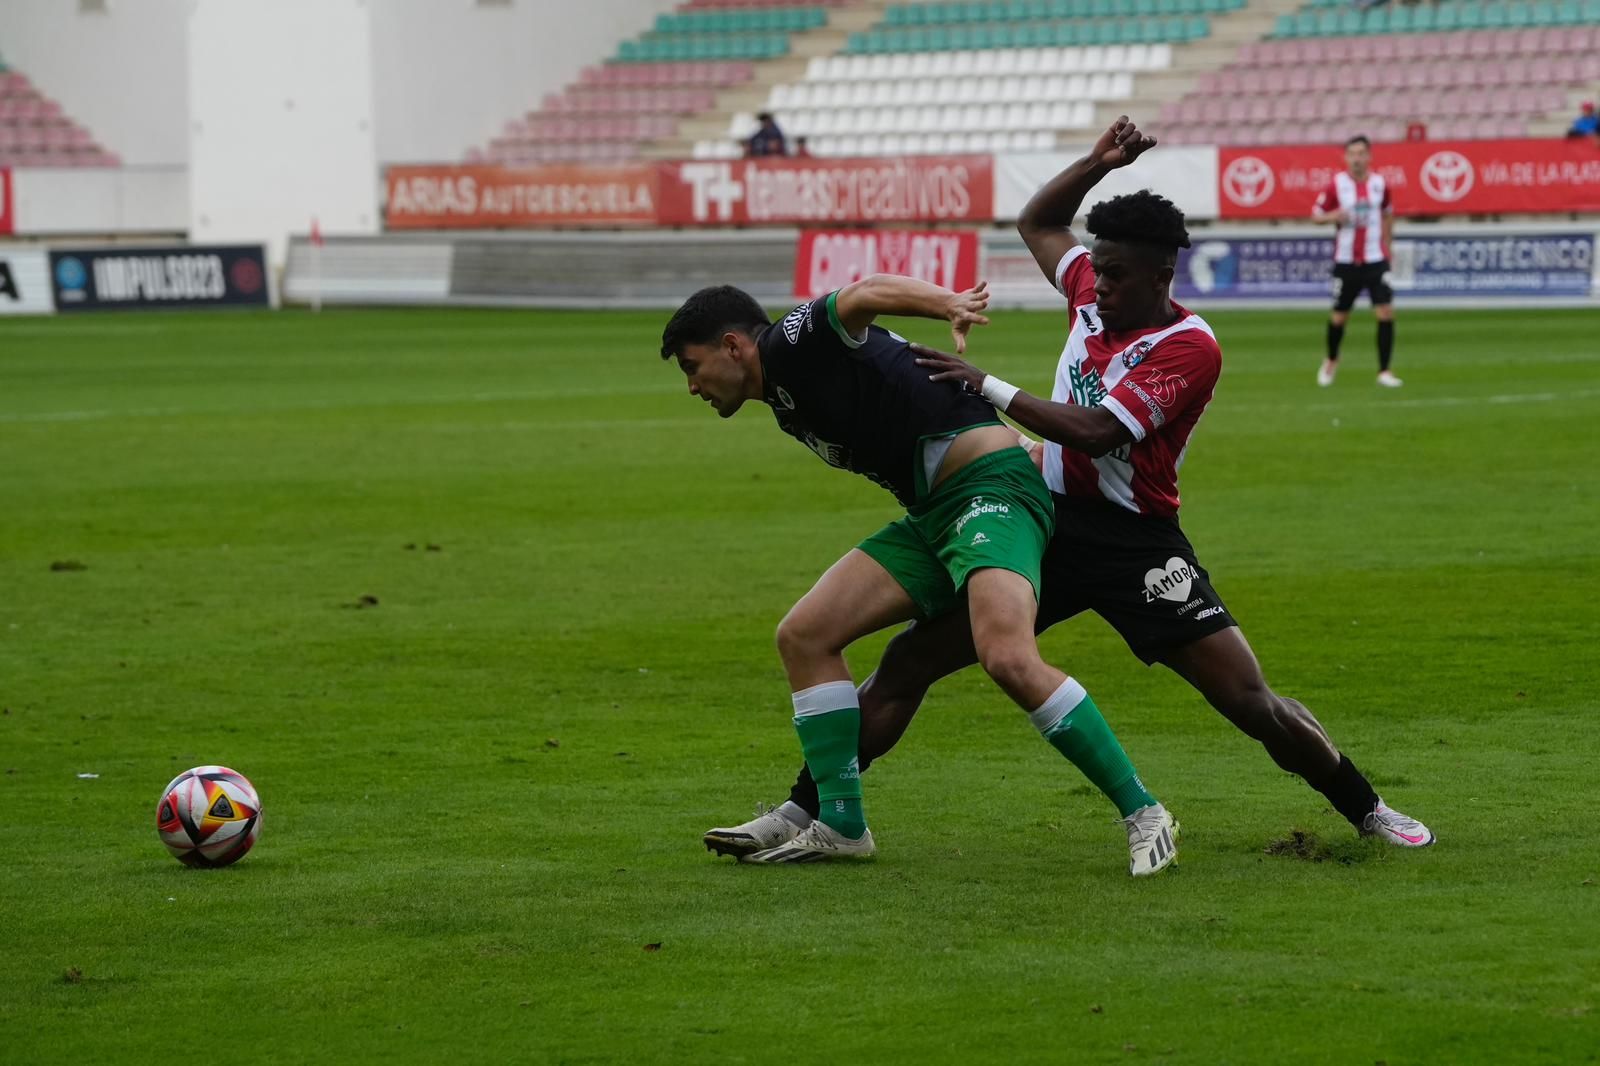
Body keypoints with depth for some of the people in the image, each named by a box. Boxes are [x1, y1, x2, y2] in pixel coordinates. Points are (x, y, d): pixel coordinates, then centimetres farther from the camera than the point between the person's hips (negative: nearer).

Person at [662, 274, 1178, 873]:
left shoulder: (790, 346, -5)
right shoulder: (788, 407, 23)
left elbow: (865, 296, -25)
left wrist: (948, 306, -44)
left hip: (990, 483, -10)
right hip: (930, 517, 10)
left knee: (1008, 660, -29)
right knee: (803, 635, 3)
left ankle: (1142, 813, -18)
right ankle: (840, 826, 6)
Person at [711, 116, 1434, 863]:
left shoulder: (1189, 348, -14)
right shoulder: (1093, 292, 7)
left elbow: (1094, 431, -24)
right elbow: (1037, 224, 27)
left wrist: (988, 387, -21)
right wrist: (1098, 164, 12)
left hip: (1135, 541, -6)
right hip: (1047, 518, 6)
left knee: (1251, 702, -9)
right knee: (908, 661, -3)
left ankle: (1368, 812, 11)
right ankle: (804, 810, 1)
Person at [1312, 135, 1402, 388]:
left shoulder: (1380, 184, 1)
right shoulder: (1336, 185, -6)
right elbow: (1316, 215, 0)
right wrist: (1334, 216, -20)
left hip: (1375, 260, 1)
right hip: (1346, 261, -1)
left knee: (1386, 312, -12)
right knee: (1339, 316, 8)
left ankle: (1384, 371, -6)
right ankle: (1331, 360, 36)